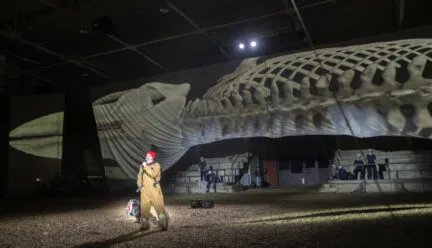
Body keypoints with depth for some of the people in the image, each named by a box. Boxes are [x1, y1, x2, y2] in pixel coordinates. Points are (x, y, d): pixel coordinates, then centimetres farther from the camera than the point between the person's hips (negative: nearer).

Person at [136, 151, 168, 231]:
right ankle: (144, 224, 18)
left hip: (154, 189, -4)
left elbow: (153, 174, -18)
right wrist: (139, 184, 9)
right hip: (145, 190, 4)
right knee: (144, 207, 4)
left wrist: (146, 167, -17)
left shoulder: (156, 165, -1)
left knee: (159, 206, -7)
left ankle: (163, 225, -1)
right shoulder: (142, 166, 14)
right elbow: (139, 176, 23)